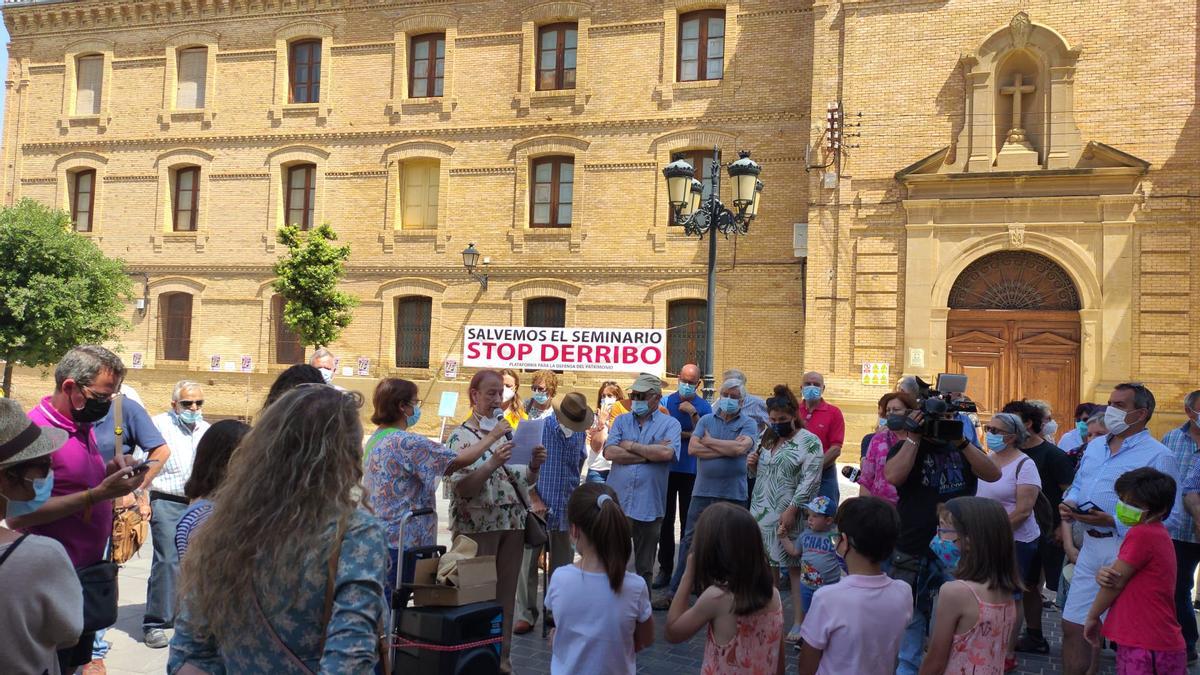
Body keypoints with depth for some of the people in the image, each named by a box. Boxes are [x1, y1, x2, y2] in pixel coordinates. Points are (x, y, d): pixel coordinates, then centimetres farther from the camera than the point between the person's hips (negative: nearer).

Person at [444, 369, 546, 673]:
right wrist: (492, 464, -27)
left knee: (506, 592, 12)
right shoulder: (460, 437, -7)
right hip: (478, 526, -5)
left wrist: (534, 466, -6)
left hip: (513, 523, 5)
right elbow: (459, 488, -16)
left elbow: (523, 482, 14)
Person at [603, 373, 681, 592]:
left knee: (644, 568, 12)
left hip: (649, 506, -2)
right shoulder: (621, 421, 10)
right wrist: (650, 453, -10)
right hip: (617, 502, 2)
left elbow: (667, 453, -18)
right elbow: (609, 452, -7)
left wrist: (630, 446, -8)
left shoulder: (670, 424, 2)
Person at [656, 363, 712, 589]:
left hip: (692, 471, -1)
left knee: (689, 520, 4)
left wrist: (692, 413, -16)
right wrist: (688, 434, -9)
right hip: (668, 468, 1)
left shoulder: (703, 407, 1)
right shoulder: (666, 402, 3)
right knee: (666, 519, 5)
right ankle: (665, 569, 13)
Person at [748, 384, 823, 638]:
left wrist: (792, 510, -21)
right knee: (767, 566, 11)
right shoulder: (766, 436, 13)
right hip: (762, 512, 6)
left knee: (795, 568, -1)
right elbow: (757, 473, 22)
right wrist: (751, 464, -1)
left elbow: (810, 480, -15)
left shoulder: (809, 441, -8)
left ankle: (798, 624, 5)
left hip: (789, 516, -6)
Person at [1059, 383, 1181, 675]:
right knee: (1073, 626, 11)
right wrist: (1070, 504, 1)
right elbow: (1077, 485, 24)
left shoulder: (1158, 457, -10)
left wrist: (1112, 522, -24)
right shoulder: (1095, 446, 15)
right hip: (1091, 545, 7)